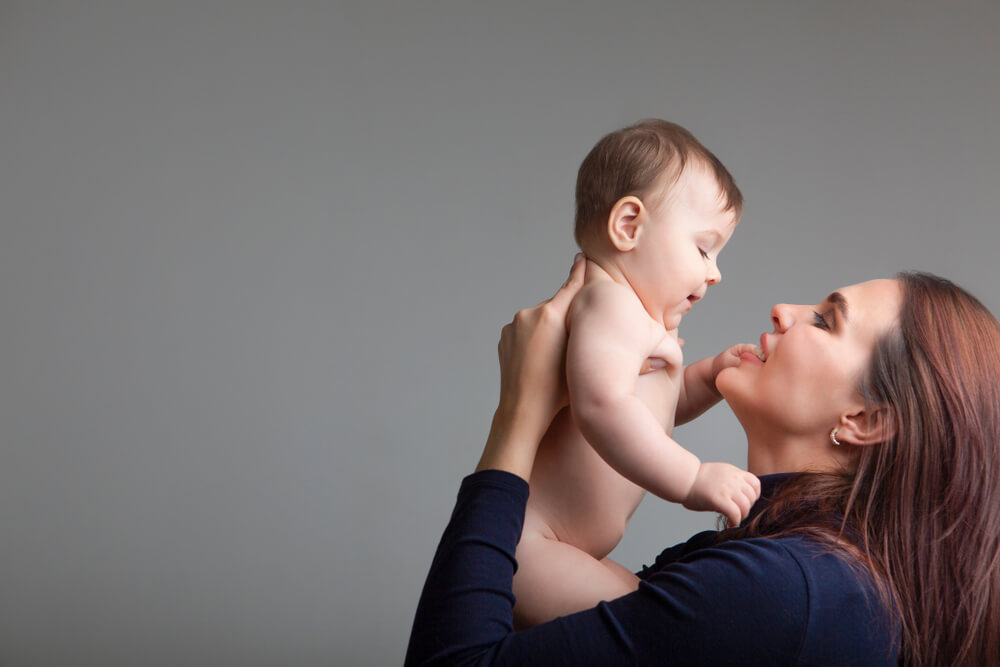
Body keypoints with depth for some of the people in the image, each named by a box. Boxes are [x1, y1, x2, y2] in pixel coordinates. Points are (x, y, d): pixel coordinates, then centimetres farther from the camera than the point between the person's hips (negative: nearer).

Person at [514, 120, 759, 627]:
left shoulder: (644, 322, 21)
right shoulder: (610, 303, -17)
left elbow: (657, 406, 35)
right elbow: (604, 405, -34)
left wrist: (708, 377, 16)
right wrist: (693, 479, -34)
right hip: (523, 543, -11)